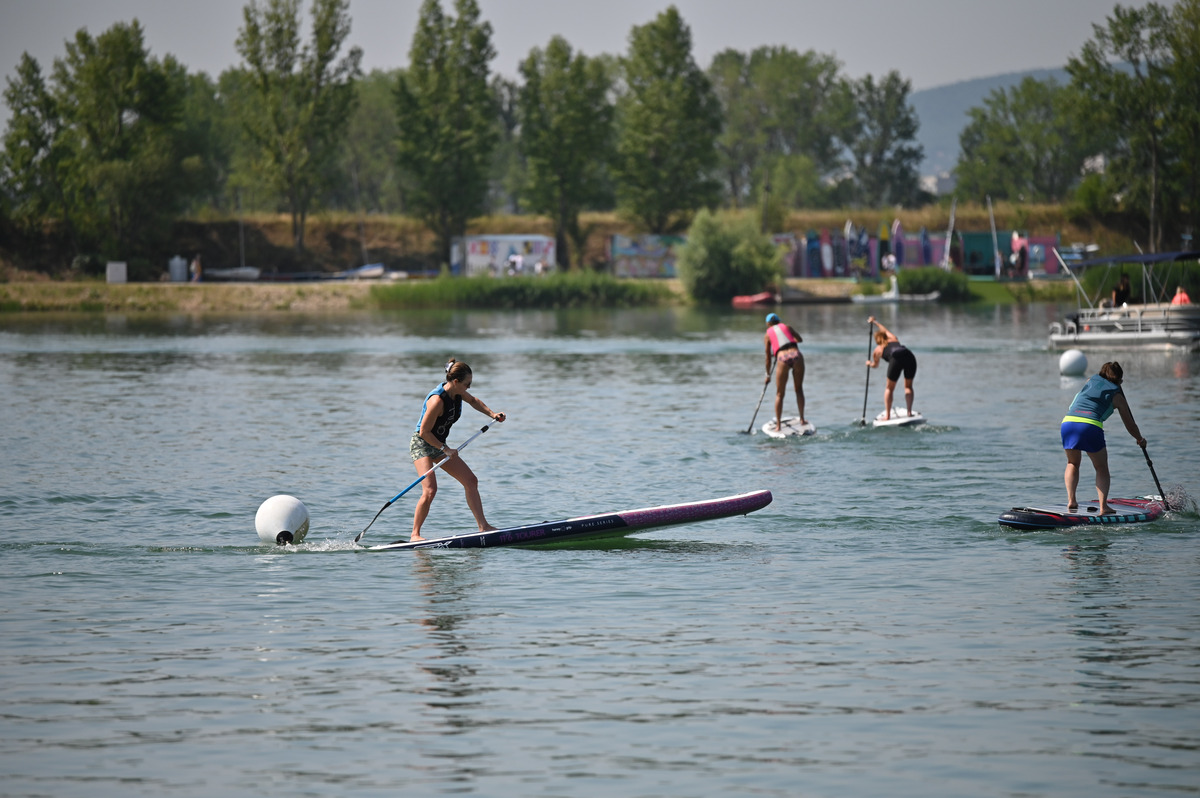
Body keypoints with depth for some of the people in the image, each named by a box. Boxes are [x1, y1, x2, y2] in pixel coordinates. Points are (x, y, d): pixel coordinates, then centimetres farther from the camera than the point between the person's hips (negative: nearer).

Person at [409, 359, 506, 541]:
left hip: (439, 445, 9)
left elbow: (473, 401, 21)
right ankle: (415, 534, -15)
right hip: (422, 444, -9)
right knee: (430, 489, -24)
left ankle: (483, 526, 9)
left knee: (471, 481, 5)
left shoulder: (457, 393, -3)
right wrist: (445, 449, -21)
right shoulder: (438, 400, -29)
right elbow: (424, 432, -25)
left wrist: (492, 414, 7)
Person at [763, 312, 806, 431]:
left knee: (779, 394, 8)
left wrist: (768, 375, 28)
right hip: (796, 355, 2)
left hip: (782, 358, -2)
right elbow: (799, 339, 32)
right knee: (799, 390, 18)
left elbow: (768, 357, 19)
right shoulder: (786, 326, 21)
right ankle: (802, 419, 19)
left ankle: (778, 424, 6)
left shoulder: (768, 334, 17)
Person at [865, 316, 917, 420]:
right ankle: (909, 412, 10)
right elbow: (885, 330, 58)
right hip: (909, 356, 3)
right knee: (908, 386, 21)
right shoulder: (893, 339, 34)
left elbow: (875, 365, 45)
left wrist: (869, 363, 68)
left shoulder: (877, 350, 25)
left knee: (889, 388, 16)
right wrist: (875, 322, 73)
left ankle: (887, 415, 14)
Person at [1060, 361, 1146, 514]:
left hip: (1068, 422, 3)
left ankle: (1071, 499, 10)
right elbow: (1130, 424, 25)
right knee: (1101, 468, 13)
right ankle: (1103, 506, 1)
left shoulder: (1091, 380, 26)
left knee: (1073, 463, 25)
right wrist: (1140, 439, 43)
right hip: (1091, 426, -3)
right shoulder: (1117, 394, 18)